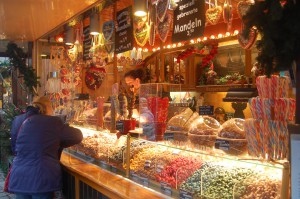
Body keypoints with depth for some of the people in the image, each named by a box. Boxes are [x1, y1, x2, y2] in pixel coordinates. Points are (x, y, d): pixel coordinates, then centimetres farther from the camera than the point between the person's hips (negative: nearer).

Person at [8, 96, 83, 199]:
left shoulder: (18, 120, 6)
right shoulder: (54, 122, -6)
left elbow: (15, 148, 17)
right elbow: (77, 136, 7)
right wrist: (58, 143, 24)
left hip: (19, 178, 4)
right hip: (42, 178, -4)